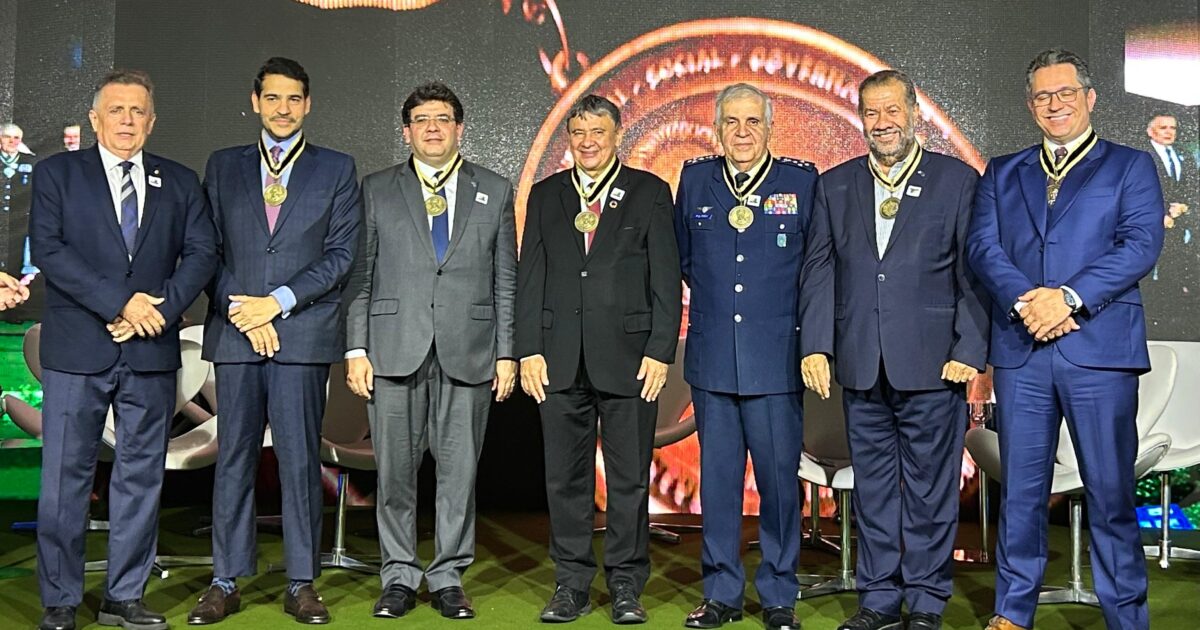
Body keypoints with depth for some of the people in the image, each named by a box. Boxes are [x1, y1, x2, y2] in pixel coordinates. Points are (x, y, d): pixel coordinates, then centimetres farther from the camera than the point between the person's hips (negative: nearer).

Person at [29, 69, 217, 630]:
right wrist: (119, 303, -15)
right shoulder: (57, 173, 5)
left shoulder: (179, 182, 12)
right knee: (65, 478, 1)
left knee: (141, 475, 7)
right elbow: (48, 249, -7)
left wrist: (160, 309, -11)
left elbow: (202, 252, 4)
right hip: (76, 351, -2)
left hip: (151, 352, 3)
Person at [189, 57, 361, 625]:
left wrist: (278, 301, -9)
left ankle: (301, 584, 9)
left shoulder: (336, 169, 9)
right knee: (233, 458, 5)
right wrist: (241, 311, -6)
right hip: (234, 331, 2)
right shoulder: (223, 167, 14)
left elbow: (341, 255, 0)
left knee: (300, 459, 1)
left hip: (304, 334, -2)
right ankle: (226, 582, 12)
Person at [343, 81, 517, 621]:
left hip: (469, 351, 0)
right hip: (395, 349, 0)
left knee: (459, 470, 3)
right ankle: (400, 577, 17)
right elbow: (359, 274, 7)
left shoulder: (494, 191, 11)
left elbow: (505, 279, 9)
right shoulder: (377, 190, 10)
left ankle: (449, 578, 15)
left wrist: (506, 352, 2)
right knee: (395, 470, 4)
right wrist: (356, 348, -2)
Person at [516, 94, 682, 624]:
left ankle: (626, 586, 14)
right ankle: (571, 585, 18)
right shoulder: (546, 195, 12)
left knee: (629, 480, 3)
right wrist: (529, 350, 1)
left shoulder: (649, 192, 5)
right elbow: (530, 278, 9)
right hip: (560, 359, 2)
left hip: (628, 357, -2)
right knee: (565, 479, 7)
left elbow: (666, 279, 1)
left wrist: (660, 351, -7)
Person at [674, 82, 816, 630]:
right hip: (712, 356, 2)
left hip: (777, 357, -2)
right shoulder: (695, 179, 8)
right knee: (717, 477, 8)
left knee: (779, 477, 1)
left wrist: (808, 331, 6)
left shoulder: (801, 180, 1)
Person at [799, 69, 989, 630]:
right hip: (861, 366, 3)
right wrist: (815, 346, -2)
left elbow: (974, 273, 0)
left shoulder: (958, 180, 3)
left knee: (929, 487, 5)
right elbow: (818, 270, 7)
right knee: (873, 486, 11)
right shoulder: (834, 185, 11)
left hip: (932, 366, -3)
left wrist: (970, 350, -8)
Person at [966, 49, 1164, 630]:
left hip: (1100, 346, -2)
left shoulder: (1130, 166, 10)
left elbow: (1142, 243, -4)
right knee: (1020, 488, 7)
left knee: (1110, 489, 1)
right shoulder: (1002, 173, 18)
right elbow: (982, 245, 5)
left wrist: (1070, 297, -15)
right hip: (1020, 349, 2)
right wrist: (1023, 300, -13)